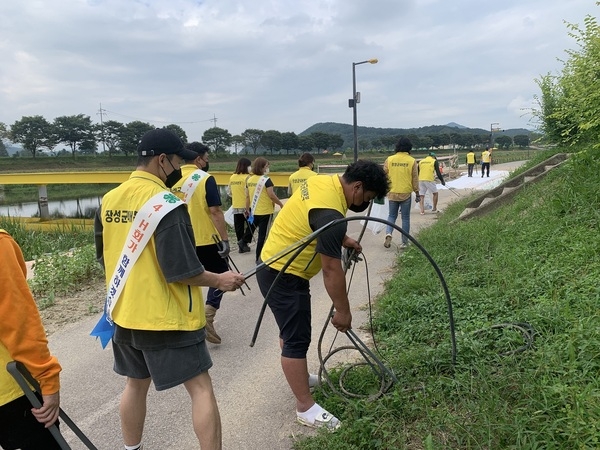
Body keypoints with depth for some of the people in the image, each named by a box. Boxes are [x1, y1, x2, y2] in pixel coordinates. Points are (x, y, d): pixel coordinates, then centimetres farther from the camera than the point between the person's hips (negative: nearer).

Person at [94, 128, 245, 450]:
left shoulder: (108, 200, 2)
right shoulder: (166, 203, -21)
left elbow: (104, 257, 13)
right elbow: (181, 271, -23)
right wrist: (219, 280, -7)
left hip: (126, 315, 8)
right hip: (167, 319, -8)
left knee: (136, 383, 24)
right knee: (201, 388, 5)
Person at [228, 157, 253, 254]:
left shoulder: (232, 177, 5)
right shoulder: (246, 177, -13)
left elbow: (230, 193, 11)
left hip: (235, 206, 6)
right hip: (246, 206, -6)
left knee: (239, 227, 11)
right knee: (250, 225, 9)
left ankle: (242, 246, 17)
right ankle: (243, 242, -3)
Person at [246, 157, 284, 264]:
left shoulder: (249, 179, 6)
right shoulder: (266, 180, -13)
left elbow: (247, 196, 9)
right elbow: (271, 195, -17)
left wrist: (247, 209, 17)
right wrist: (281, 204, -4)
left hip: (254, 211, 6)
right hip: (266, 212, -6)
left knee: (260, 234, 18)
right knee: (263, 235, 1)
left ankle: (259, 257, 25)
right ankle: (259, 258, 6)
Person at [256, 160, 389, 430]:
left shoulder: (325, 182, 2)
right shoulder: (330, 212, -28)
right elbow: (332, 270, -24)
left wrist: (342, 240, 13)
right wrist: (342, 311, -15)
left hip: (275, 265, 11)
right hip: (284, 276, -11)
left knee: (291, 329, 25)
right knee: (297, 340, -2)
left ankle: (296, 376, 44)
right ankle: (305, 408, 11)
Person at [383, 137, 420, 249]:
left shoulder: (389, 159, -2)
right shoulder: (412, 161, -4)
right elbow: (415, 179, -1)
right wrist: (417, 193, 8)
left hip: (392, 193, 1)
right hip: (406, 193, -1)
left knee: (392, 216, 15)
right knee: (405, 218, 9)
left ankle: (388, 234, -9)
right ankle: (404, 242, 11)